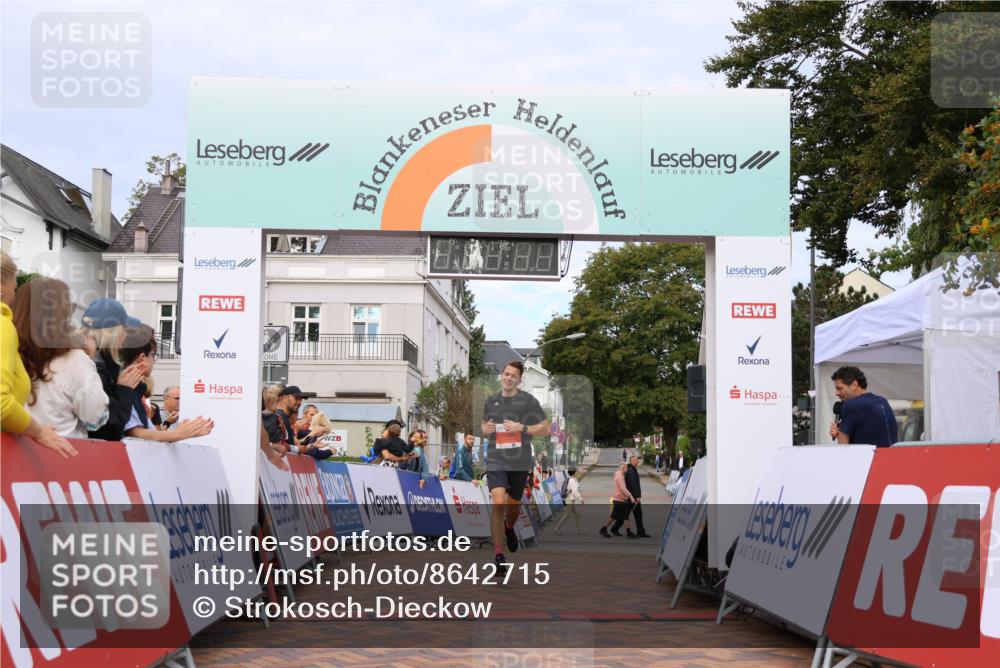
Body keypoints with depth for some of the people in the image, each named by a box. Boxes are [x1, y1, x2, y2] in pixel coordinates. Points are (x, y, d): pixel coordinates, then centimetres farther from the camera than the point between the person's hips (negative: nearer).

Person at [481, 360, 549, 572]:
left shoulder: (529, 401, -2)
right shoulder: (491, 400, 8)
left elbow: (544, 428, -1)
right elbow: (484, 423, 24)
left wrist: (521, 427, -15)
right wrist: (485, 429, 0)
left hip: (520, 462, 0)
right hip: (496, 460, 0)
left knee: (513, 504, 14)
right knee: (498, 503, -17)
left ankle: (509, 528, 52)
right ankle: (498, 554, -9)